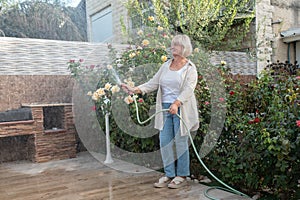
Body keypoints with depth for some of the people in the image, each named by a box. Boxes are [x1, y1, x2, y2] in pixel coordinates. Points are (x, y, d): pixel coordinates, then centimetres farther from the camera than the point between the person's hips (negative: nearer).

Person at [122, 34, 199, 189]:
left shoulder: (190, 68, -2)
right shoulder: (165, 66, 14)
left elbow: (188, 89, -15)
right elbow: (153, 83, 9)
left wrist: (176, 103, -30)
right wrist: (136, 90, -4)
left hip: (181, 109, -5)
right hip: (165, 108, 5)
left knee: (180, 142, 0)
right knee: (164, 141, 5)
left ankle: (182, 176, 15)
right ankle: (169, 175, 18)